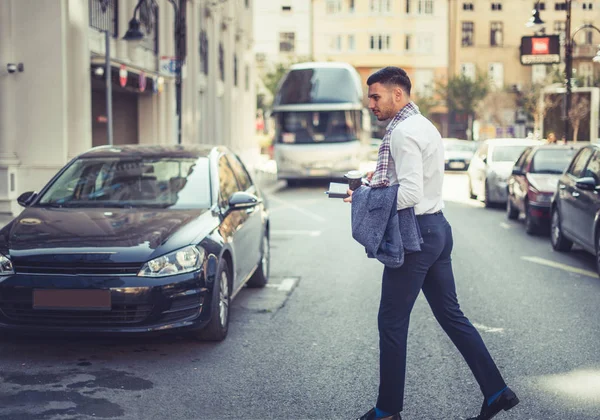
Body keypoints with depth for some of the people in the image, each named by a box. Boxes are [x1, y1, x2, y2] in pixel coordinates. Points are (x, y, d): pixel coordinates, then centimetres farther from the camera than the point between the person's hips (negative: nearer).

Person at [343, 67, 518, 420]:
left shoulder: (402, 132, -16)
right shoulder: (425, 126, 16)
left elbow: (410, 194, -24)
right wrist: (382, 179, 12)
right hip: (438, 228, 10)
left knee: (392, 323, 0)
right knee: (451, 315, 14)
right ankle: (496, 391, 15)